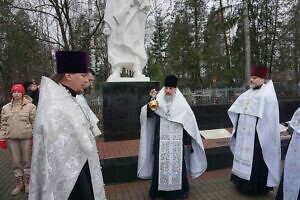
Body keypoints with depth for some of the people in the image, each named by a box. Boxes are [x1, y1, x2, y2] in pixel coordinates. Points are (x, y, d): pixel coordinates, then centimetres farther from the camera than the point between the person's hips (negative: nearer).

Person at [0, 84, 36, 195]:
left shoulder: (30, 106, -3)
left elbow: (34, 122, -3)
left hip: (26, 137, -3)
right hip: (12, 138, 3)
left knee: (27, 160, 8)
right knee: (16, 162, 11)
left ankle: (27, 183, 25)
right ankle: (19, 183, 27)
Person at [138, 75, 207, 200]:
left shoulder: (181, 104, -3)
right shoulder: (158, 101, -2)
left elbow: (189, 123, -1)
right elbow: (147, 114, -15)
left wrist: (187, 141, -3)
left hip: (177, 141, -1)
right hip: (161, 141, 1)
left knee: (178, 164, 10)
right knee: (160, 164, 9)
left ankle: (180, 189, 30)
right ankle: (160, 189, 27)